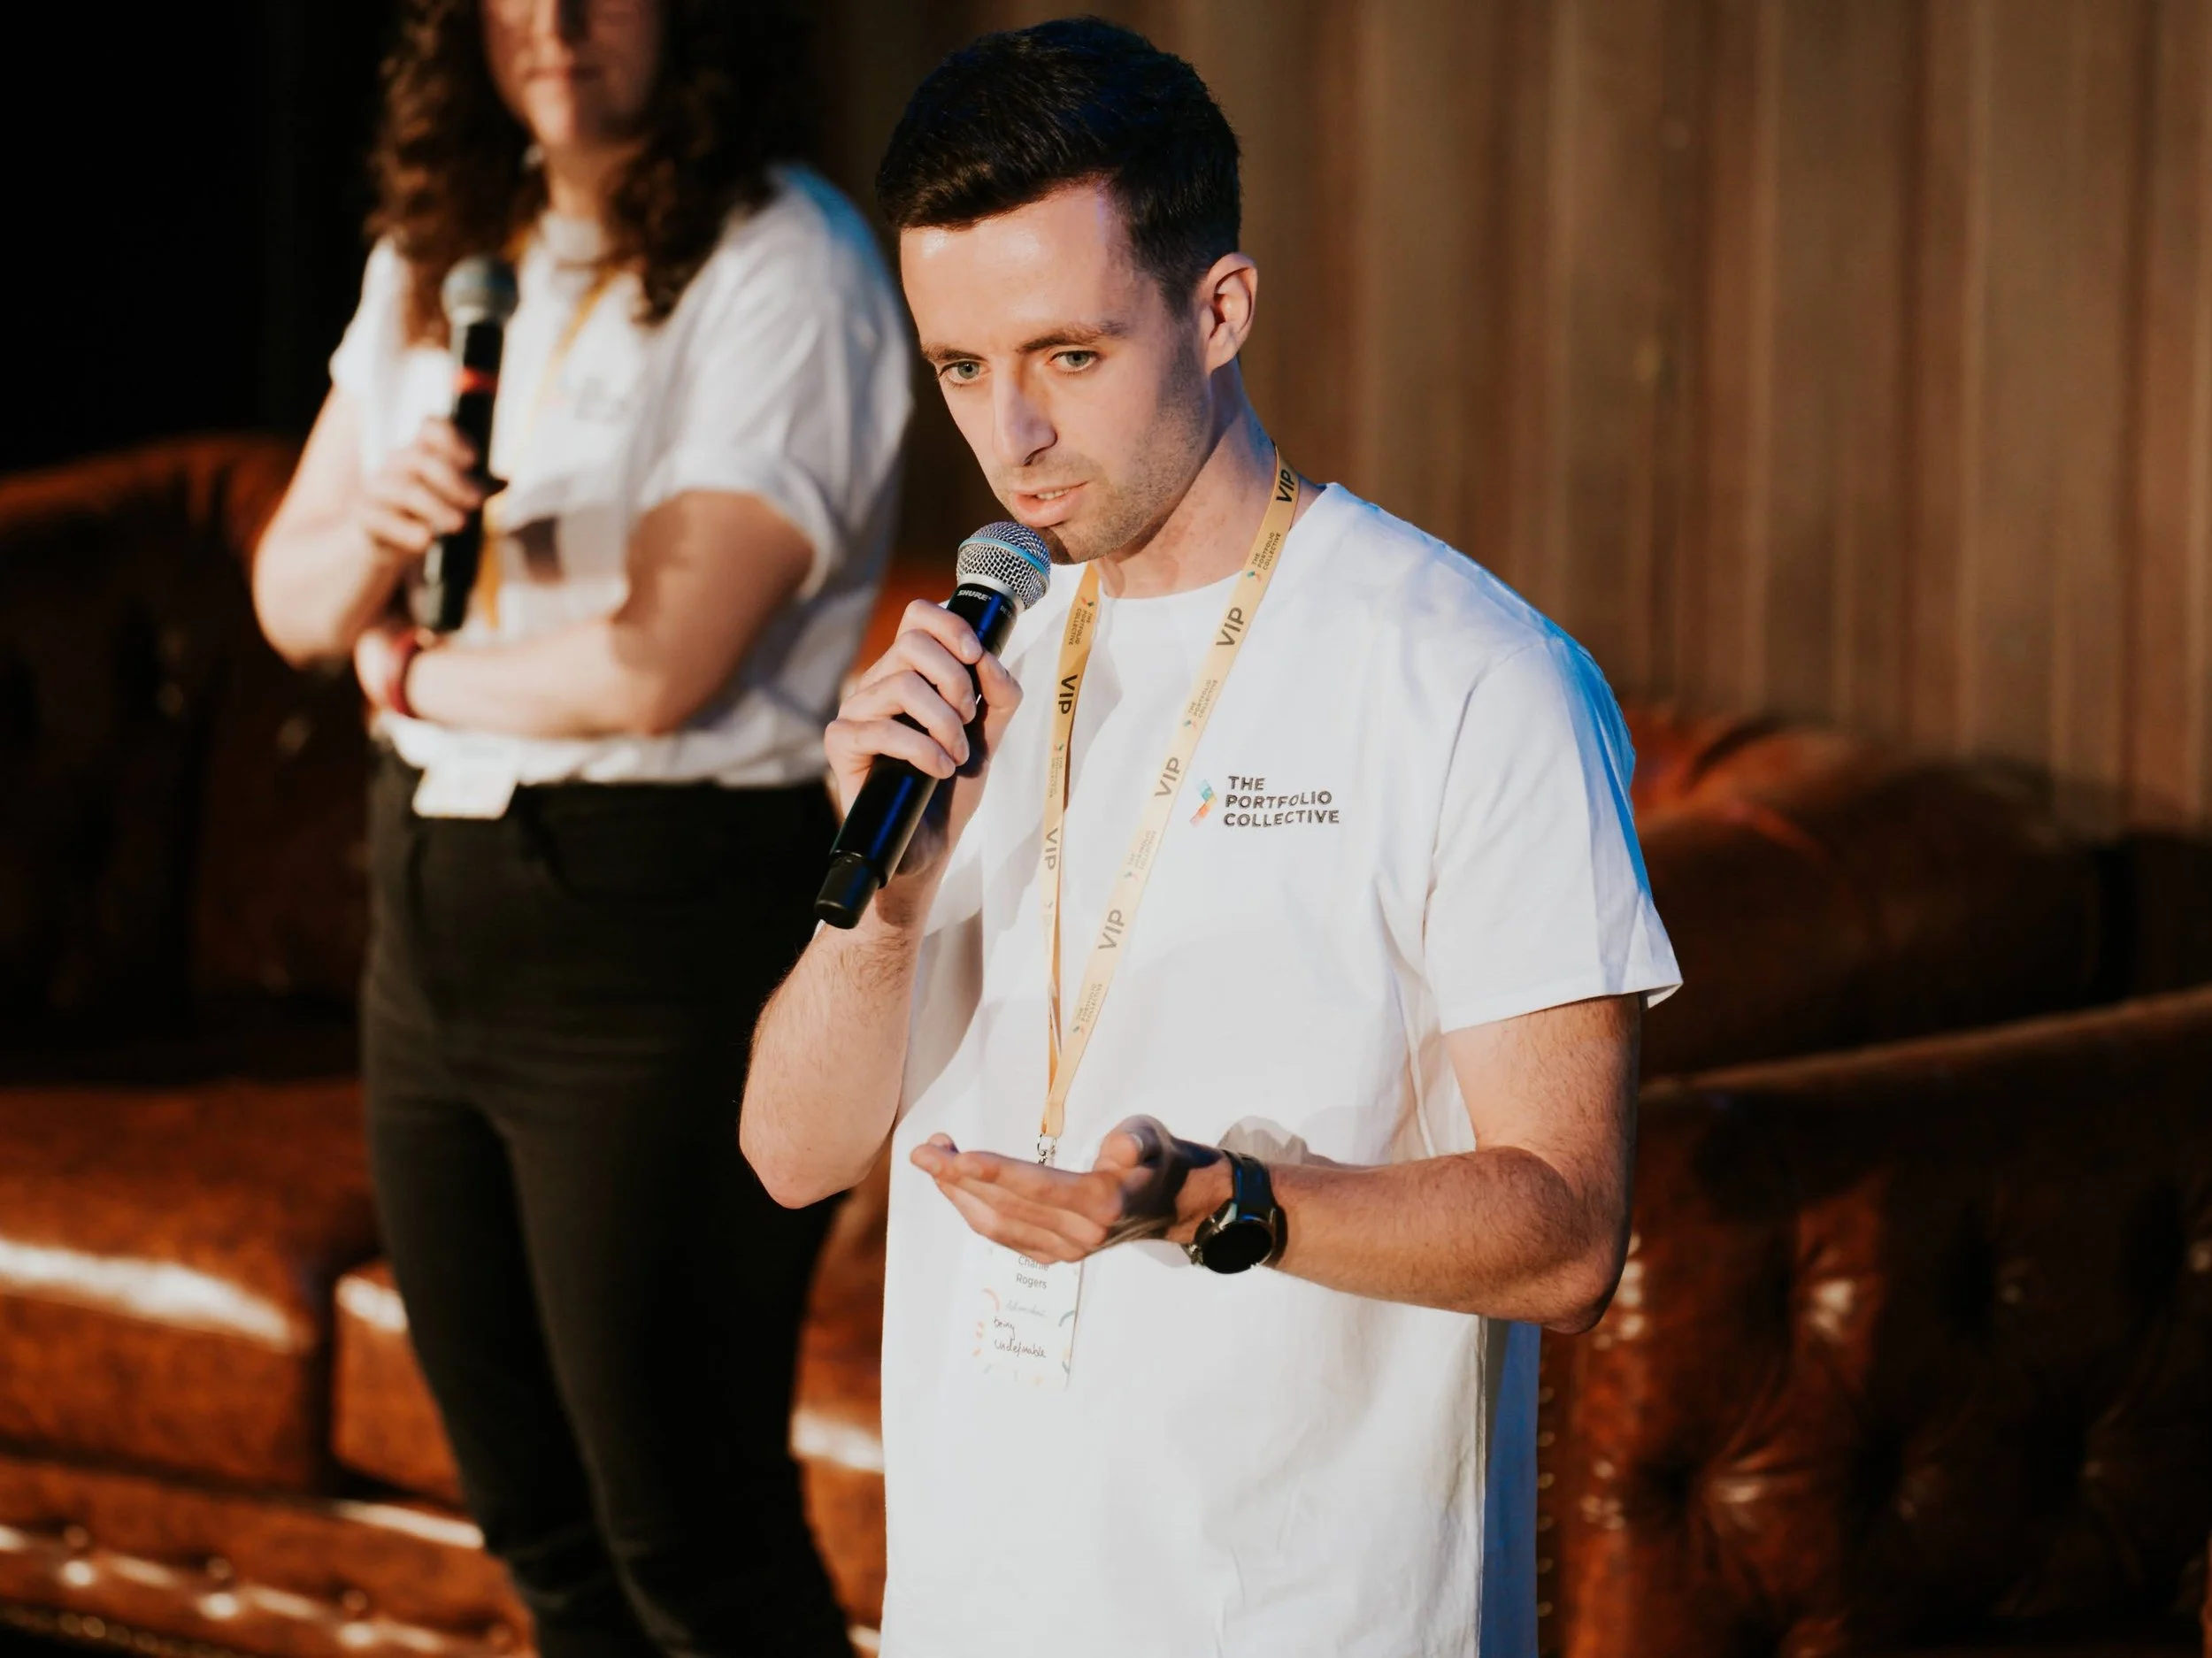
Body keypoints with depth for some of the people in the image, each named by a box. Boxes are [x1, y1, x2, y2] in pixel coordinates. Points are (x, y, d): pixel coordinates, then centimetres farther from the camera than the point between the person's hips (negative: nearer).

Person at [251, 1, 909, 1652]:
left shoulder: (786, 272, -13)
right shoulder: (436, 262, 10)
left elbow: (660, 665, -21)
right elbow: (290, 593, 11)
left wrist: (414, 672, -4)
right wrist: (375, 537, -13)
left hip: (666, 938, -7)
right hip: (434, 902, 7)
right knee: (540, 1521, 14)